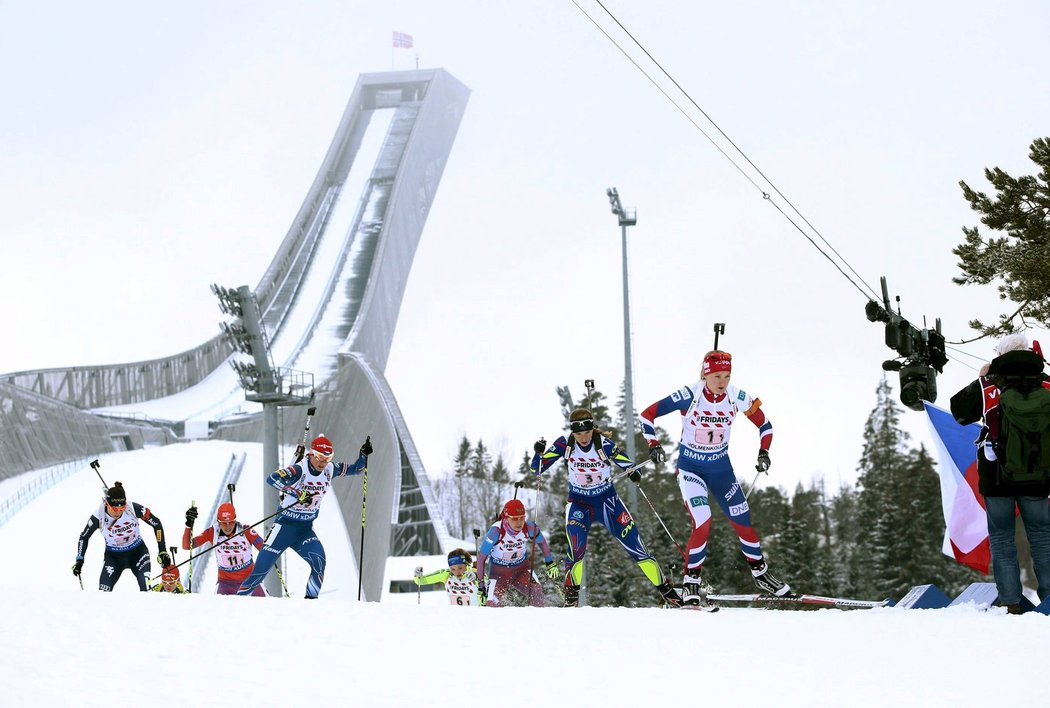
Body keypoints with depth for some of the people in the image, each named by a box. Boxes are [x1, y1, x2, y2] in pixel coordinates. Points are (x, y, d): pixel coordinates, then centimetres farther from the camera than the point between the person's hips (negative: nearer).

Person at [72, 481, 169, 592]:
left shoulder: (134, 509, -25)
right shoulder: (98, 516, -23)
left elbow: (157, 524, -11)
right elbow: (84, 537, -3)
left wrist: (162, 551, -11)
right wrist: (79, 560, -9)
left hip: (137, 552, -1)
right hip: (113, 556, 1)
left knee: (146, 587, -23)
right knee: (103, 591, -13)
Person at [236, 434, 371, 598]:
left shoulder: (329, 470, -2)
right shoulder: (299, 470, -21)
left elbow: (356, 469, 11)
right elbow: (271, 479, -35)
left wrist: (364, 455, -8)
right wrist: (297, 493, -41)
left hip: (306, 529, 5)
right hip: (285, 526, -5)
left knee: (319, 562, -18)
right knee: (261, 570, -5)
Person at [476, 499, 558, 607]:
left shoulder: (529, 528, -19)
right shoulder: (496, 531, -27)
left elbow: (542, 542, 4)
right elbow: (481, 558, -18)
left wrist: (550, 563, 12)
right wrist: (482, 582, -16)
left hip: (522, 568, 2)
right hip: (499, 572, -2)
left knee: (536, 591, -23)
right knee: (493, 606, -14)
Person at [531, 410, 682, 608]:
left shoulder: (603, 443, -17)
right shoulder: (565, 444, -14)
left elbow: (626, 464, -11)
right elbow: (537, 469, -9)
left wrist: (633, 472, -34)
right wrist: (539, 453, -29)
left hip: (607, 500, 0)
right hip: (579, 503, 0)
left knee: (635, 546, -5)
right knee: (577, 545, -26)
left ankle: (666, 591, 4)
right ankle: (571, 593, -8)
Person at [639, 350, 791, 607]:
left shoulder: (737, 398, -12)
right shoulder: (689, 396, -21)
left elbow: (764, 424, 4)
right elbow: (647, 415, -13)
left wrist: (763, 452, -9)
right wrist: (654, 445, -21)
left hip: (721, 467, 4)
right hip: (690, 467, -3)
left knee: (743, 522, 6)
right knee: (703, 523, -20)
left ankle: (761, 573, 28)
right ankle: (691, 582, -3)